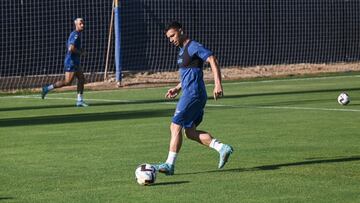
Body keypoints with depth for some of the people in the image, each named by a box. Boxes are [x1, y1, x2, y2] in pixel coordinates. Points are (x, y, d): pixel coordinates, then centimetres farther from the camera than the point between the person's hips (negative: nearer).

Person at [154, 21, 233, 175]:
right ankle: (222, 148, 4)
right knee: (190, 132, 7)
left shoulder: (193, 47, -10)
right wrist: (177, 88, 20)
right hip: (190, 94, 10)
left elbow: (212, 60, -19)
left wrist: (218, 84, -27)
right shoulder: (182, 50, 20)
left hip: (193, 94, -10)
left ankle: (170, 164, -9)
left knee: (175, 126, -10)